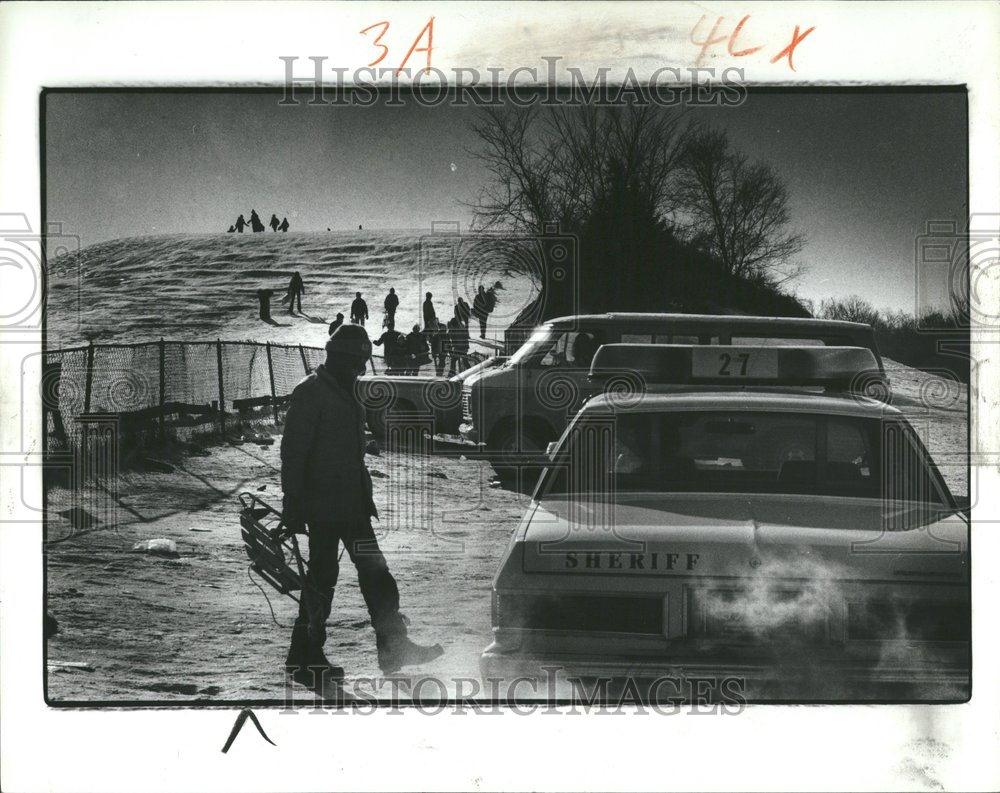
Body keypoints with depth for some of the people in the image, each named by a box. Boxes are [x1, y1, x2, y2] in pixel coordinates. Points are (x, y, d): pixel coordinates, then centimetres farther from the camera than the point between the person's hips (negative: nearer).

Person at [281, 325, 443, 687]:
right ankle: (304, 657, 6)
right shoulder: (309, 394, -11)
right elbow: (293, 453, -15)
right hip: (323, 504, -9)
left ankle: (393, 648, 4)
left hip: (352, 503, 9)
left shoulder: (346, 394, 17)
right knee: (322, 576, -4)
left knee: (374, 572, 4)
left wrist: (365, 496, 25)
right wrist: (293, 505, -19)